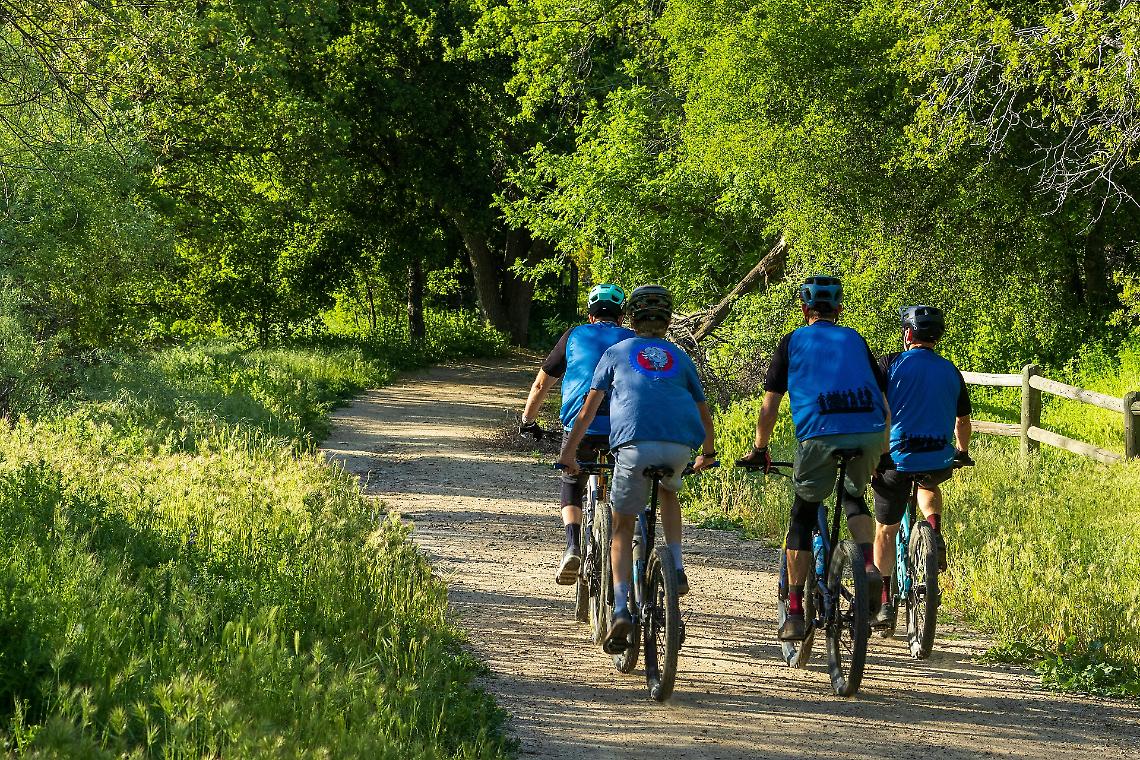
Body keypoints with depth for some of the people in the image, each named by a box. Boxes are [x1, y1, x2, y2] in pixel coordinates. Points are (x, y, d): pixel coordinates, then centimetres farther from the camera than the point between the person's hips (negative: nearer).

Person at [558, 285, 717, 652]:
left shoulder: (617, 353, 21)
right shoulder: (680, 358, 26)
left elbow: (589, 407, 17)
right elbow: (703, 412, 31)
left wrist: (568, 451, 24)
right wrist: (707, 454, 47)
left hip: (635, 445, -2)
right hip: (680, 446, 2)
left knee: (622, 528, 11)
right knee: (668, 493, 36)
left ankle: (621, 610, -7)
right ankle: (677, 570, 20)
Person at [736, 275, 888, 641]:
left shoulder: (793, 342, 17)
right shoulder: (855, 340, 25)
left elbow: (769, 406, 14)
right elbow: (883, 401, 24)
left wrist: (759, 450, 26)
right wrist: (883, 455, 33)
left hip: (820, 436, -2)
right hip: (869, 432, 3)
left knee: (802, 518, 15)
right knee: (853, 497, 30)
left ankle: (794, 614, 9)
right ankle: (869, 567, 4)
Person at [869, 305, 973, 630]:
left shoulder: (890, 365, -2)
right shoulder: (951, 372, 9)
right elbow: (963, 421, 20)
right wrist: (962, 452, 39)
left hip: (896, 458, -3)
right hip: (939, 462, 3)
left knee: (885, 531, 14)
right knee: (929, 485, 39)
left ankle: (884, 604, 11)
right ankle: (935, 534, 13)